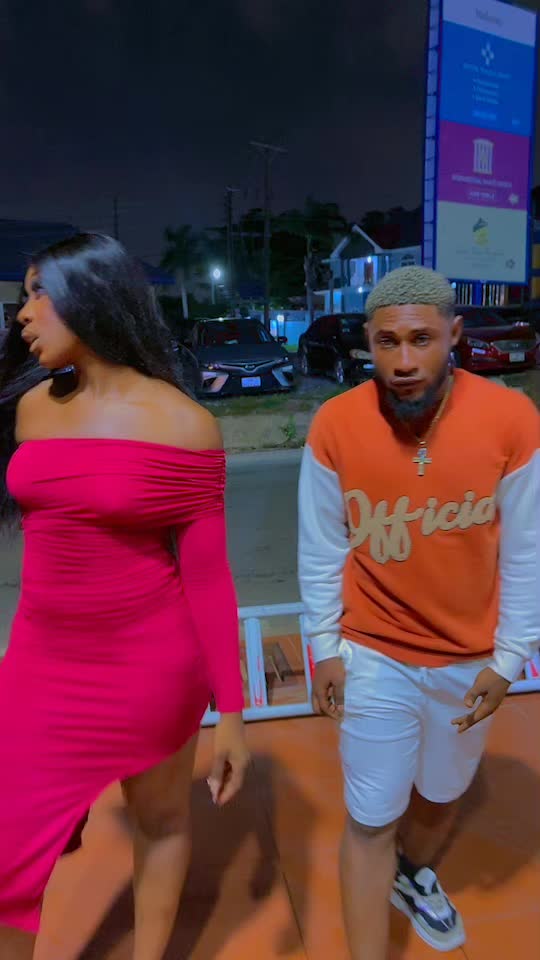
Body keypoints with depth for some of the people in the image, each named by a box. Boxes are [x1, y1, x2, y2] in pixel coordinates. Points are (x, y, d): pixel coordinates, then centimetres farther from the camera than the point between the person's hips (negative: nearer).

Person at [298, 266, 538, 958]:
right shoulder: (335, 425, -18)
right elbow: (322, 551, -7)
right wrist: (324, 647, -2)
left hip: (470, 657, 2)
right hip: (375, 654, -2)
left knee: (442, 795, 26)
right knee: (371, 820, 9)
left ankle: (415, 878, 58)